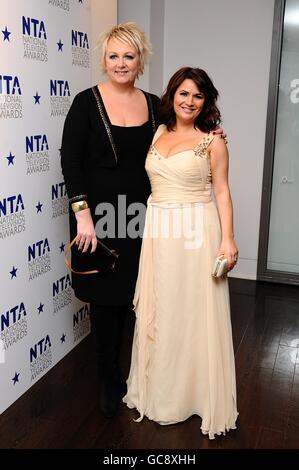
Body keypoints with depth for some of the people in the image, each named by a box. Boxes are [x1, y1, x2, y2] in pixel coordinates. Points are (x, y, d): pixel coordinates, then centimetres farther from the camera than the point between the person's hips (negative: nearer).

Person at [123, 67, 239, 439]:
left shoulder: (213, 142, -1)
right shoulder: (156, 134, 11)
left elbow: (221, 191, -3)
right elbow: (150, 181, 13)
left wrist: (228, 238, -10)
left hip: (197, 231, -4)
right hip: (159, 231, 5)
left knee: (196, 312, 4)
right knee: (159, 311, 12)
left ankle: (197, 392, 24)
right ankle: (161, 391, 32)